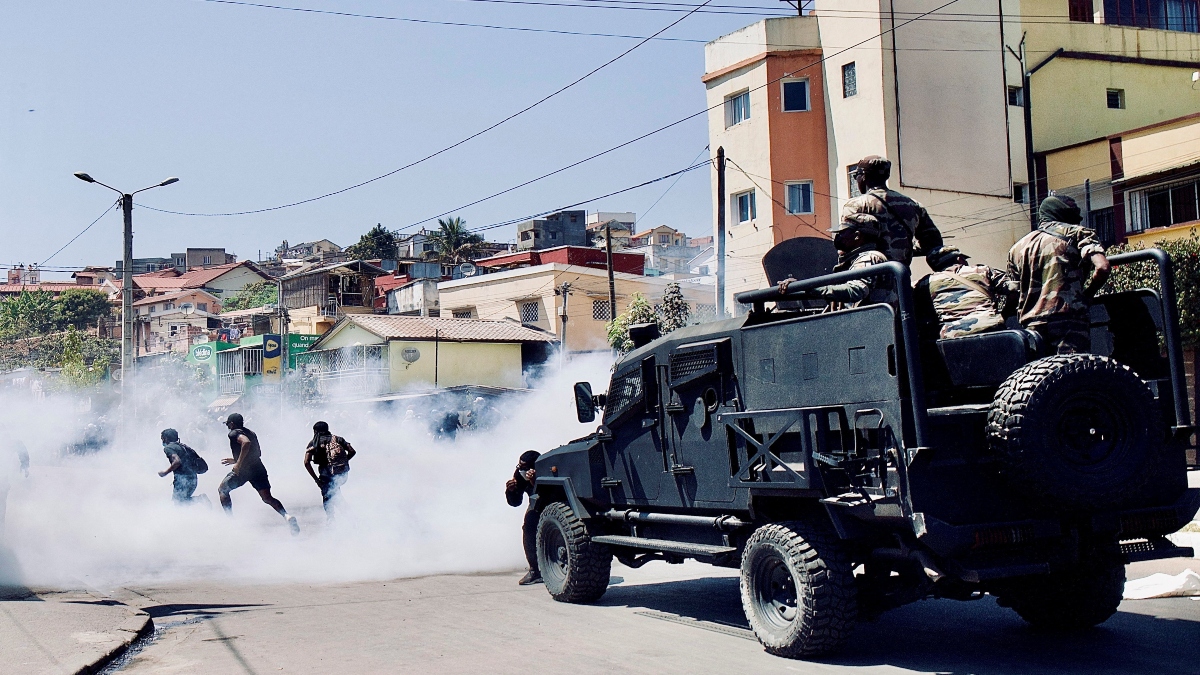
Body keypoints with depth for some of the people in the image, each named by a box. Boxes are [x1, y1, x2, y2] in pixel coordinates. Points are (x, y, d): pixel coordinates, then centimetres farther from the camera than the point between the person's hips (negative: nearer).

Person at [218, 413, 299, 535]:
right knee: (267, 498, 2)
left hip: (243, 470, -6)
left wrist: (238, 463, -22)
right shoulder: (251, 433, 22)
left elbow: (246, 442, -24)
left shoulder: (234, 433, -3)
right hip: (258, 468, 6)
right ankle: (287, 516, -23)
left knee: (222, 490, 17)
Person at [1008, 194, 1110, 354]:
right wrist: (1085, 295, 8)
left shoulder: (1017, 248, 22)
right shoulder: (1076, 233, 10)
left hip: (1031, 326, 5)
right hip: (1068, 321, -4)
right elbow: (1102, 268, -6)